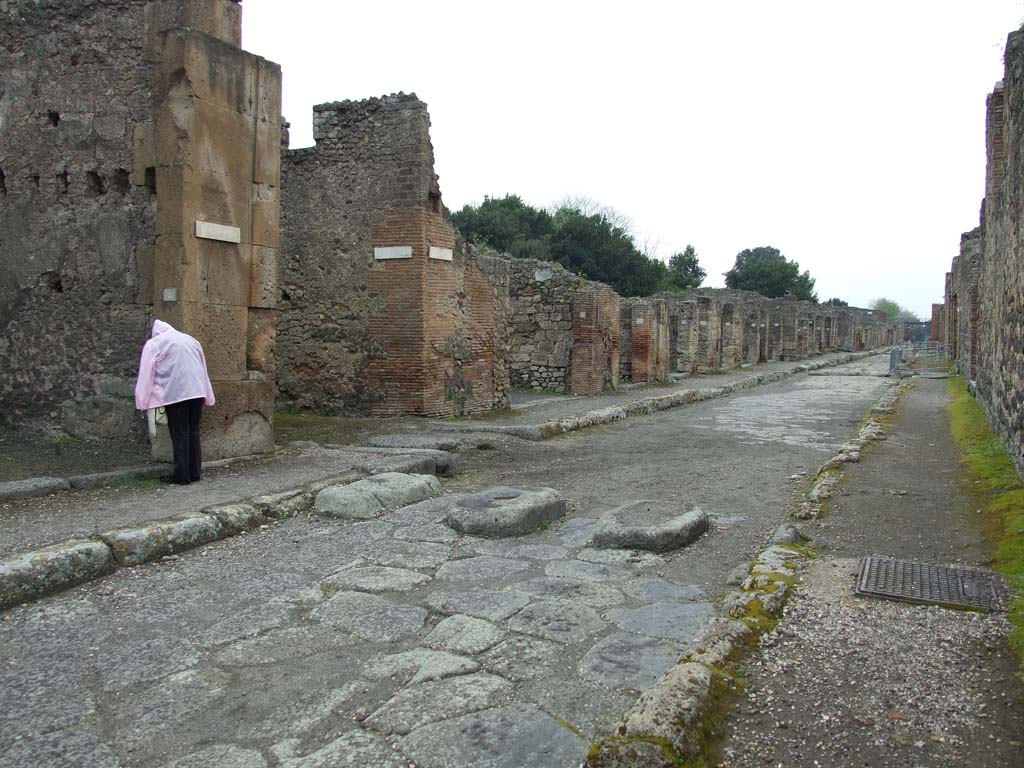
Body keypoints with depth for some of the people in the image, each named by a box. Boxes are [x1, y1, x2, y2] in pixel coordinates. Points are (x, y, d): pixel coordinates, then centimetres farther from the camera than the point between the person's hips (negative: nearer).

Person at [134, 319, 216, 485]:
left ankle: (182, 475, 2)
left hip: (176, 393, -5)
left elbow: (146, 374, 1)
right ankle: (194, 473, 14)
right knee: (193, 432, 11)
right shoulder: (190, 339, 22)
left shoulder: (154, 344, 6)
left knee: (179, 435, 0)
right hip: (197, 391, 5)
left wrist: (143, 402, 4)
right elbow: (203, 368, 22)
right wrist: (208, 397, 24)